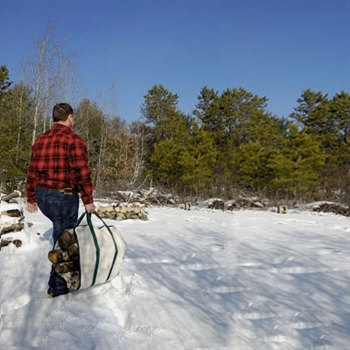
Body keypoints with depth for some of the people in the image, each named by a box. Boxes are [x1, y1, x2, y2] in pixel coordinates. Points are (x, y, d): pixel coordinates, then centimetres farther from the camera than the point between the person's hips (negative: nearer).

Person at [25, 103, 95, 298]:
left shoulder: (40, 140, 11)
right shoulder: (73, 139, -11)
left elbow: (32, 173, 13)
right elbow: (82, 173, -16)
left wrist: (31, 199, 20)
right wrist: (88, 200, -10)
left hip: (42, 197, 8)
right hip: (63, 197, -8)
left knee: (61, 232, 27)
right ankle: (57, 287, 12)